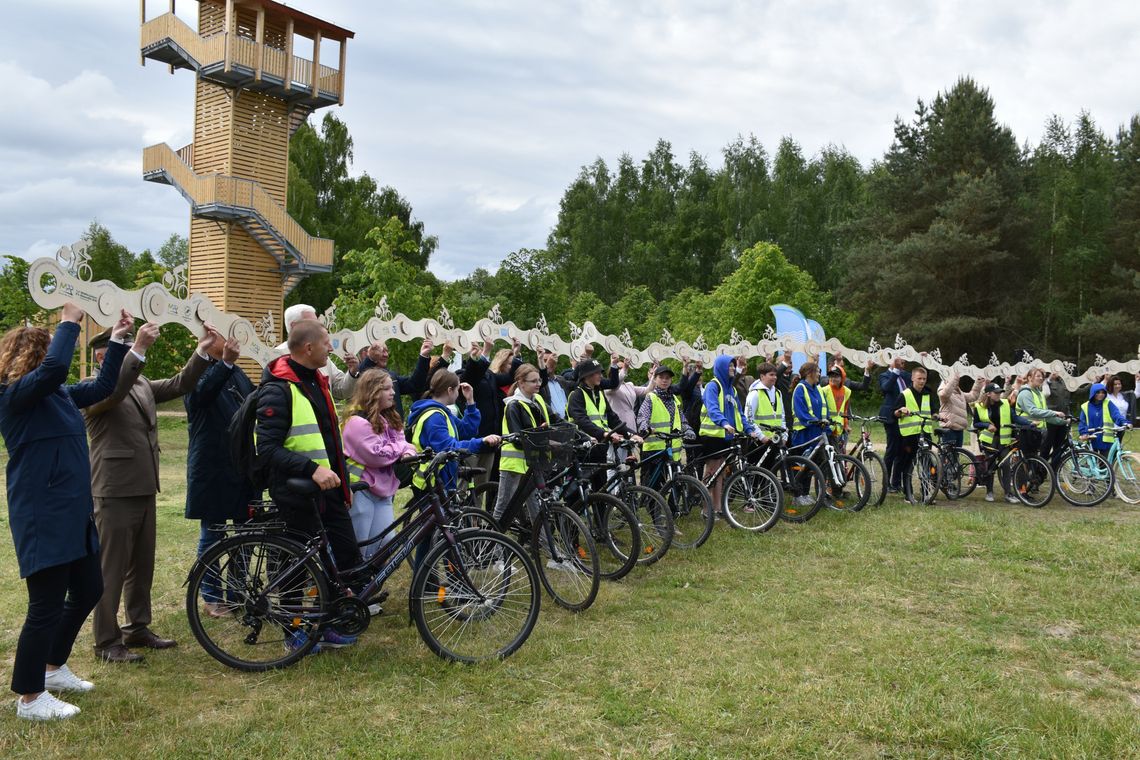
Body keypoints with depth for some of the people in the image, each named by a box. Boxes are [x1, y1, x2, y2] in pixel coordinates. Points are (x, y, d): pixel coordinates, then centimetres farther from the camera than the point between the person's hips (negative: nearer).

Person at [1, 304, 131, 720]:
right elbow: (53, 369, -33)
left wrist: (117, 339, 16)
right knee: (47, 605, -2)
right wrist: (70, 321, -24)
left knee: (88, 591, 18)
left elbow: (102, 387, 23)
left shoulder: (57, 394, 13)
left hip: (73, 513, 10)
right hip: (43, 517, -10)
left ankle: (53, 669, 35)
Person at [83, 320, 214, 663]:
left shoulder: (142, 386, 13)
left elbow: (179, 384, 7)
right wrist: (139, 348, -41)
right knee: (112, 569, 1)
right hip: (115, 492, -8)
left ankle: (138, 628, 29)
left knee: (142, 566, 16)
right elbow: (114, 389, -32)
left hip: (144, 489, 8)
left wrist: (202, 351, -6)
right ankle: (107, 642, 12)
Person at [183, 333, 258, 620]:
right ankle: (211, 597, 18)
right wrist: (225, 363, -42)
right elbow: (198, 395, -30)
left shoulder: (238, 374, 13)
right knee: (212, 535, 6)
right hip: (213, 469, -6)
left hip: (244, 466, 6)